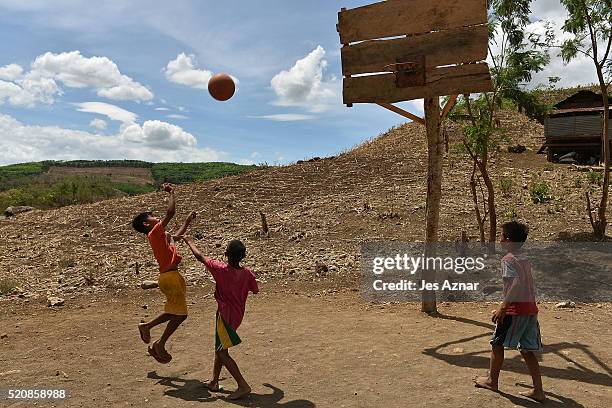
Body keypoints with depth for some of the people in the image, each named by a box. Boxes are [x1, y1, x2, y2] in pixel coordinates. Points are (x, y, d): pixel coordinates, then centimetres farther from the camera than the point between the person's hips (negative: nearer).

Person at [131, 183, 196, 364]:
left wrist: (187, 221, 36)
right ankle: (160, 344, 10)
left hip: (172, 276, 10)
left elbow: (176, 236, 38)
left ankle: (146, 326, 32)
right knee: (180, 313, -1)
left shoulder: (160, 235, 18)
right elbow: (170, 212, -20)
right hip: (169, 277, -10)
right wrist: (171, 192, -10)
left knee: (174, 312, 22)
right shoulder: (155, 233, -10)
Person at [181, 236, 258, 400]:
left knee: (222, 353, -2)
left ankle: (243, 386, -7)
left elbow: (200, 256, -5)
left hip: (226, 315, -7)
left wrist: (189, 242, 11)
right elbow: (255, 291, 11)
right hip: (238, 315, 7)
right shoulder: (247, 274, -7)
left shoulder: (221, 269, -19)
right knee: (219, 348, 21)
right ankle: (214, 382, 30)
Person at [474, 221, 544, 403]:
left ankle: (492, 380, 23)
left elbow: (516, 284, -25)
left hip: (515, 309, -8)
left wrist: (503, 307, -24)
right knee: (527, 350, 11)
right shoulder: (524, 259, 15)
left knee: (497, 343, 9)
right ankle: (538, 391, 10)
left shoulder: (508, 259, -12)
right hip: (531, 308, 8)